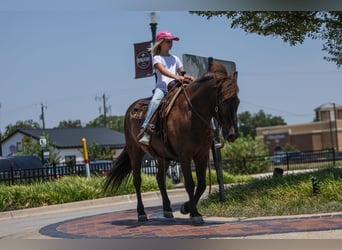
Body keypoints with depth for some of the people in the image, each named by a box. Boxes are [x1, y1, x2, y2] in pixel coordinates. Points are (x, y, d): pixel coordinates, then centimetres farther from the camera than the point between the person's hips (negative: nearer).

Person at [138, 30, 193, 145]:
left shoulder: (175, 59, 26)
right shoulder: (157, 58, 10)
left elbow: (181, 73, 23)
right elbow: (162, 70, -9)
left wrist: (187, 77, -2)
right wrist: (176, 77, -26)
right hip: (162, 87, -4)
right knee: (155, 101, -36)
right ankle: (146, 131, -45)